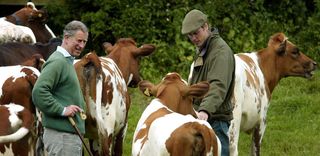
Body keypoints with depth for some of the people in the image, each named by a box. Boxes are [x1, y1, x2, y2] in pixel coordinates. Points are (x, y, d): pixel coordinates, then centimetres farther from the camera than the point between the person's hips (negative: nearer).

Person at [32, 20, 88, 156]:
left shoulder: (67, 61, 19)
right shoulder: (57, 62, -13)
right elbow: (38, 92, -24)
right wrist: (62, 110, -21)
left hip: (71, 134, 11)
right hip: (61, 135, -11)